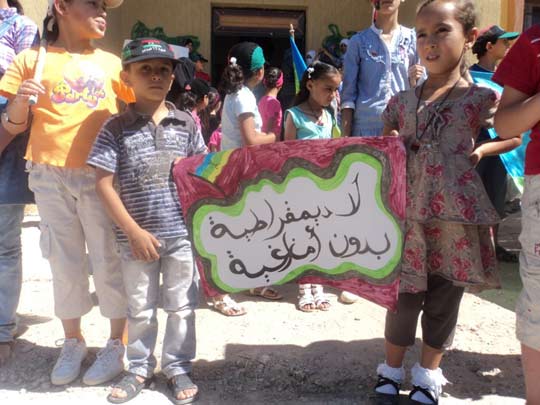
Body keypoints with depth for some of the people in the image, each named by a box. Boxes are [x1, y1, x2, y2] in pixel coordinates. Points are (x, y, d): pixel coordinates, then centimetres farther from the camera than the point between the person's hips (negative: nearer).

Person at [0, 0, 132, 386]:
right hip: (50, 176, 0)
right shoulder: (32, 59, 5)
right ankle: (73, 341, 26)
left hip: (100, 174, 0)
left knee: (108, 262, 2)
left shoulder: (112, 63, 7)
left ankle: (117, 344, 17)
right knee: (65, 263, 10)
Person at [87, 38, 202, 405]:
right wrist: (133, 231, -11)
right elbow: (104, 184, -7)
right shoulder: (116, 128, -4)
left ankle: (178, 367, 29)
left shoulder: (187, 124, 3)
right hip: (137, 236, -1)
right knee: (140, 308, 13)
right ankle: (140, 368, 32)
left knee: (181, 305, 12)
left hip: (183, 233, 1)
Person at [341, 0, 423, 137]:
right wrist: (346, 137, -4)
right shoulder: (358, 41, 5)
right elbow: (348, 93, 2)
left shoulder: (414, 39, 8)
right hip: (365, 127, -1)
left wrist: (414, 80, -9)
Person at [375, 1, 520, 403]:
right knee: (403, 293, 7)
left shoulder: (482, 98, -2)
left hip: (457, 217, -1)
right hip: (409, 215, 1)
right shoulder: (401, 102, 5)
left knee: (445, 296, 11)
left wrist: (482, 150, -5)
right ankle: (392, 369, 28)